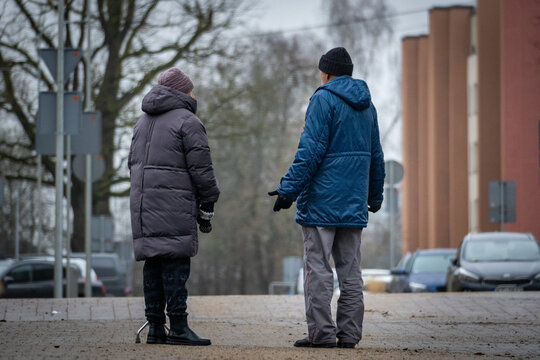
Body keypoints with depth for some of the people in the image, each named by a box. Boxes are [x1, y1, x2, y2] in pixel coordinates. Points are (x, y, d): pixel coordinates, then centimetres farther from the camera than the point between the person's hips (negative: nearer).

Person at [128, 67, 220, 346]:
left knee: (153, 263, 7)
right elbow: (201, 169, -8)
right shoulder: (187, 122, -4)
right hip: (174, 205, -8)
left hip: (143, 202, 8)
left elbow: (133, 163, 24)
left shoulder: (143, 122, 22)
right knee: (175, 263, -9)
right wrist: (207, 207, -3)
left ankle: (155, 327, 6)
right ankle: (178, 327, -12)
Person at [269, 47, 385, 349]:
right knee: (350, 270, 7)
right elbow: (376, 156, 21)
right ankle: (349, 333, 6)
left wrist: (289, 189, -13)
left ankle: (322, 333, -8)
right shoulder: (367, 105, 15)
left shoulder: (324, 99, -7)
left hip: (322, 199, -7)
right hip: (354, 203, 7)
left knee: (318, 268, -5)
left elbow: (311, 150, -15)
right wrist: (375, 196, 31)